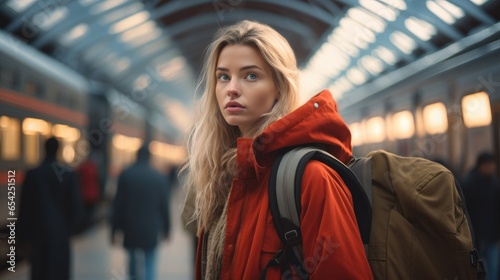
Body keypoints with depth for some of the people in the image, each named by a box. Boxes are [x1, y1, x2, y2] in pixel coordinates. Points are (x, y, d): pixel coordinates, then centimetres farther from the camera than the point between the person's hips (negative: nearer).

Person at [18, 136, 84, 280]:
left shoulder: (32, 174, -4)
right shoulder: (69, 175, -5)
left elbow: (25, 208, -2)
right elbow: (76, 207, -4)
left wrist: (24, 235, 5)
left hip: (38, 232, 1)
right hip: (61, 233, -1)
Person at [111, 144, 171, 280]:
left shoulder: (125, 175, -3)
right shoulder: (159, 177, -3)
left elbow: (118, 204, -2)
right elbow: (165, 205, 0)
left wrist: (115, 229, 4)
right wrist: (166, 228, 11)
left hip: (130, 229, 1)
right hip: (152, 230, 0)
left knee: (133, 260, 16)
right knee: (150, 264, 5)